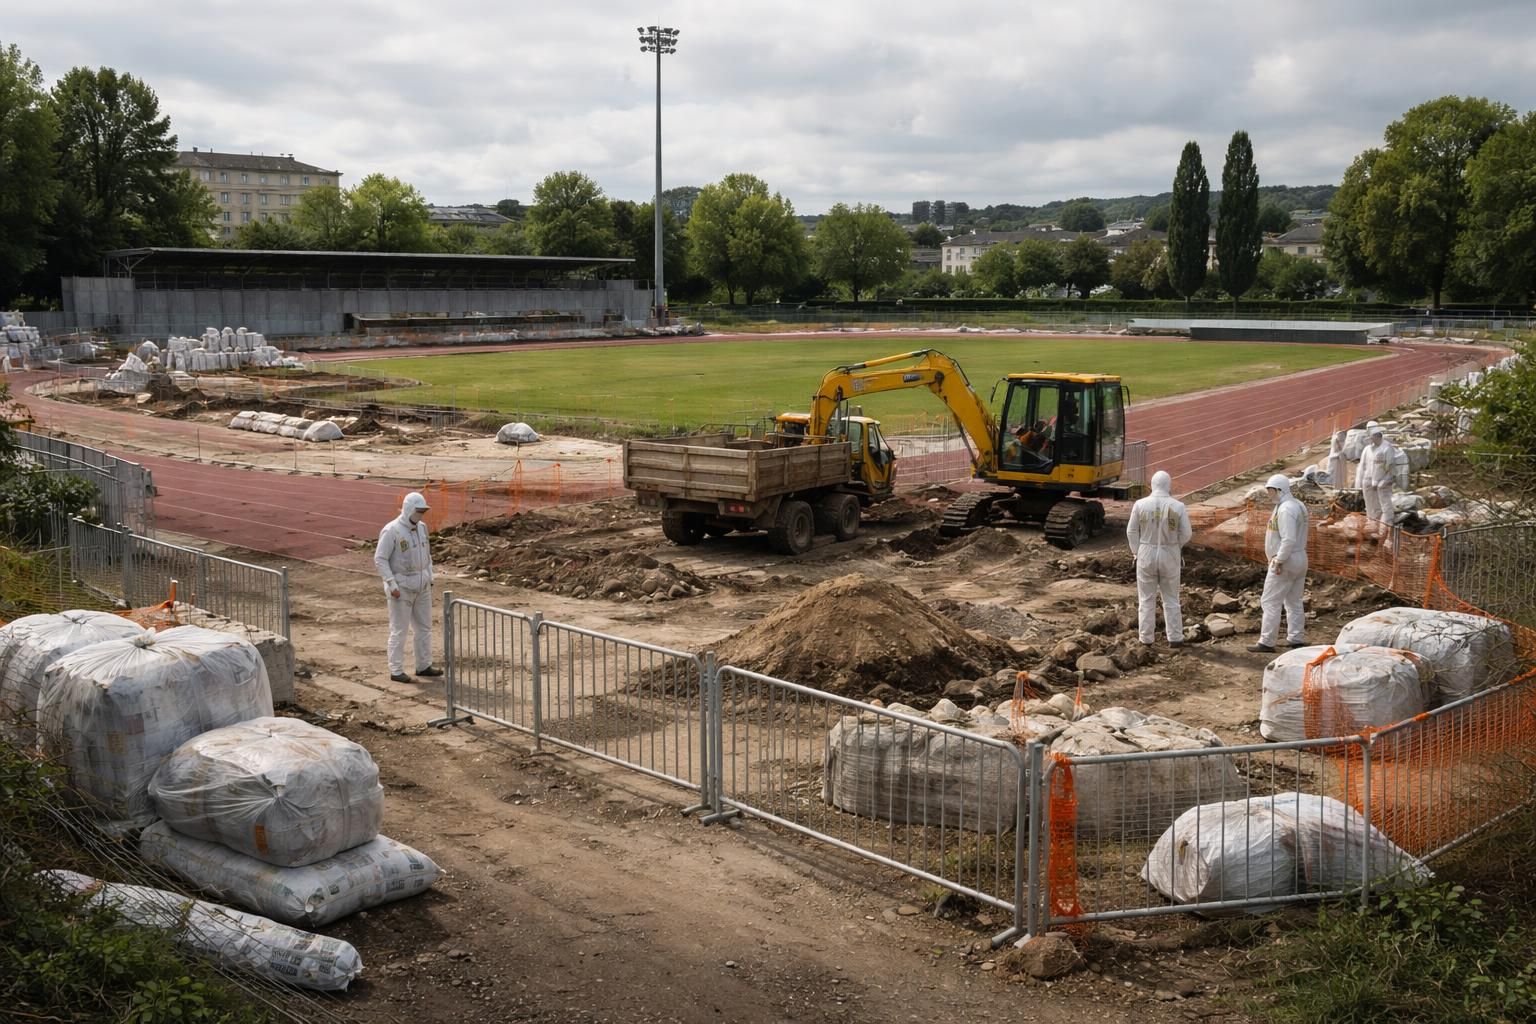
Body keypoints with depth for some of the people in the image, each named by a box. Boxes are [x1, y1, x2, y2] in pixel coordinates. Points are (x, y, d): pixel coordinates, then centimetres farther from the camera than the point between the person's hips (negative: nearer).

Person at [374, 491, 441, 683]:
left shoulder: (421, 527, 6)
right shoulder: (391, 530, -16)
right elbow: (380, 559, -16)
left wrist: (429, 578, 13)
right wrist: (392, 585, -19)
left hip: (422, 586, 7)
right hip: (401, 587, -7)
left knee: (424, 627, 12)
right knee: (399, 629, -1)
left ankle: (423, 666, 22)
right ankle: (396, 671, 6)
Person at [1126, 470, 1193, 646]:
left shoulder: (1140, 505, -9)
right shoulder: (1178, 506, -10)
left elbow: (1132, 532, -3)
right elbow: (1186, 534, -4)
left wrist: (1137, 552, 9)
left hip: (1146, 555, 0)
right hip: (1170, 556, 0)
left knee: (1146, 598, 10)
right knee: (1171, 598, 12)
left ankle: (1147, 638, 14)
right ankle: (1175, 637, 15)